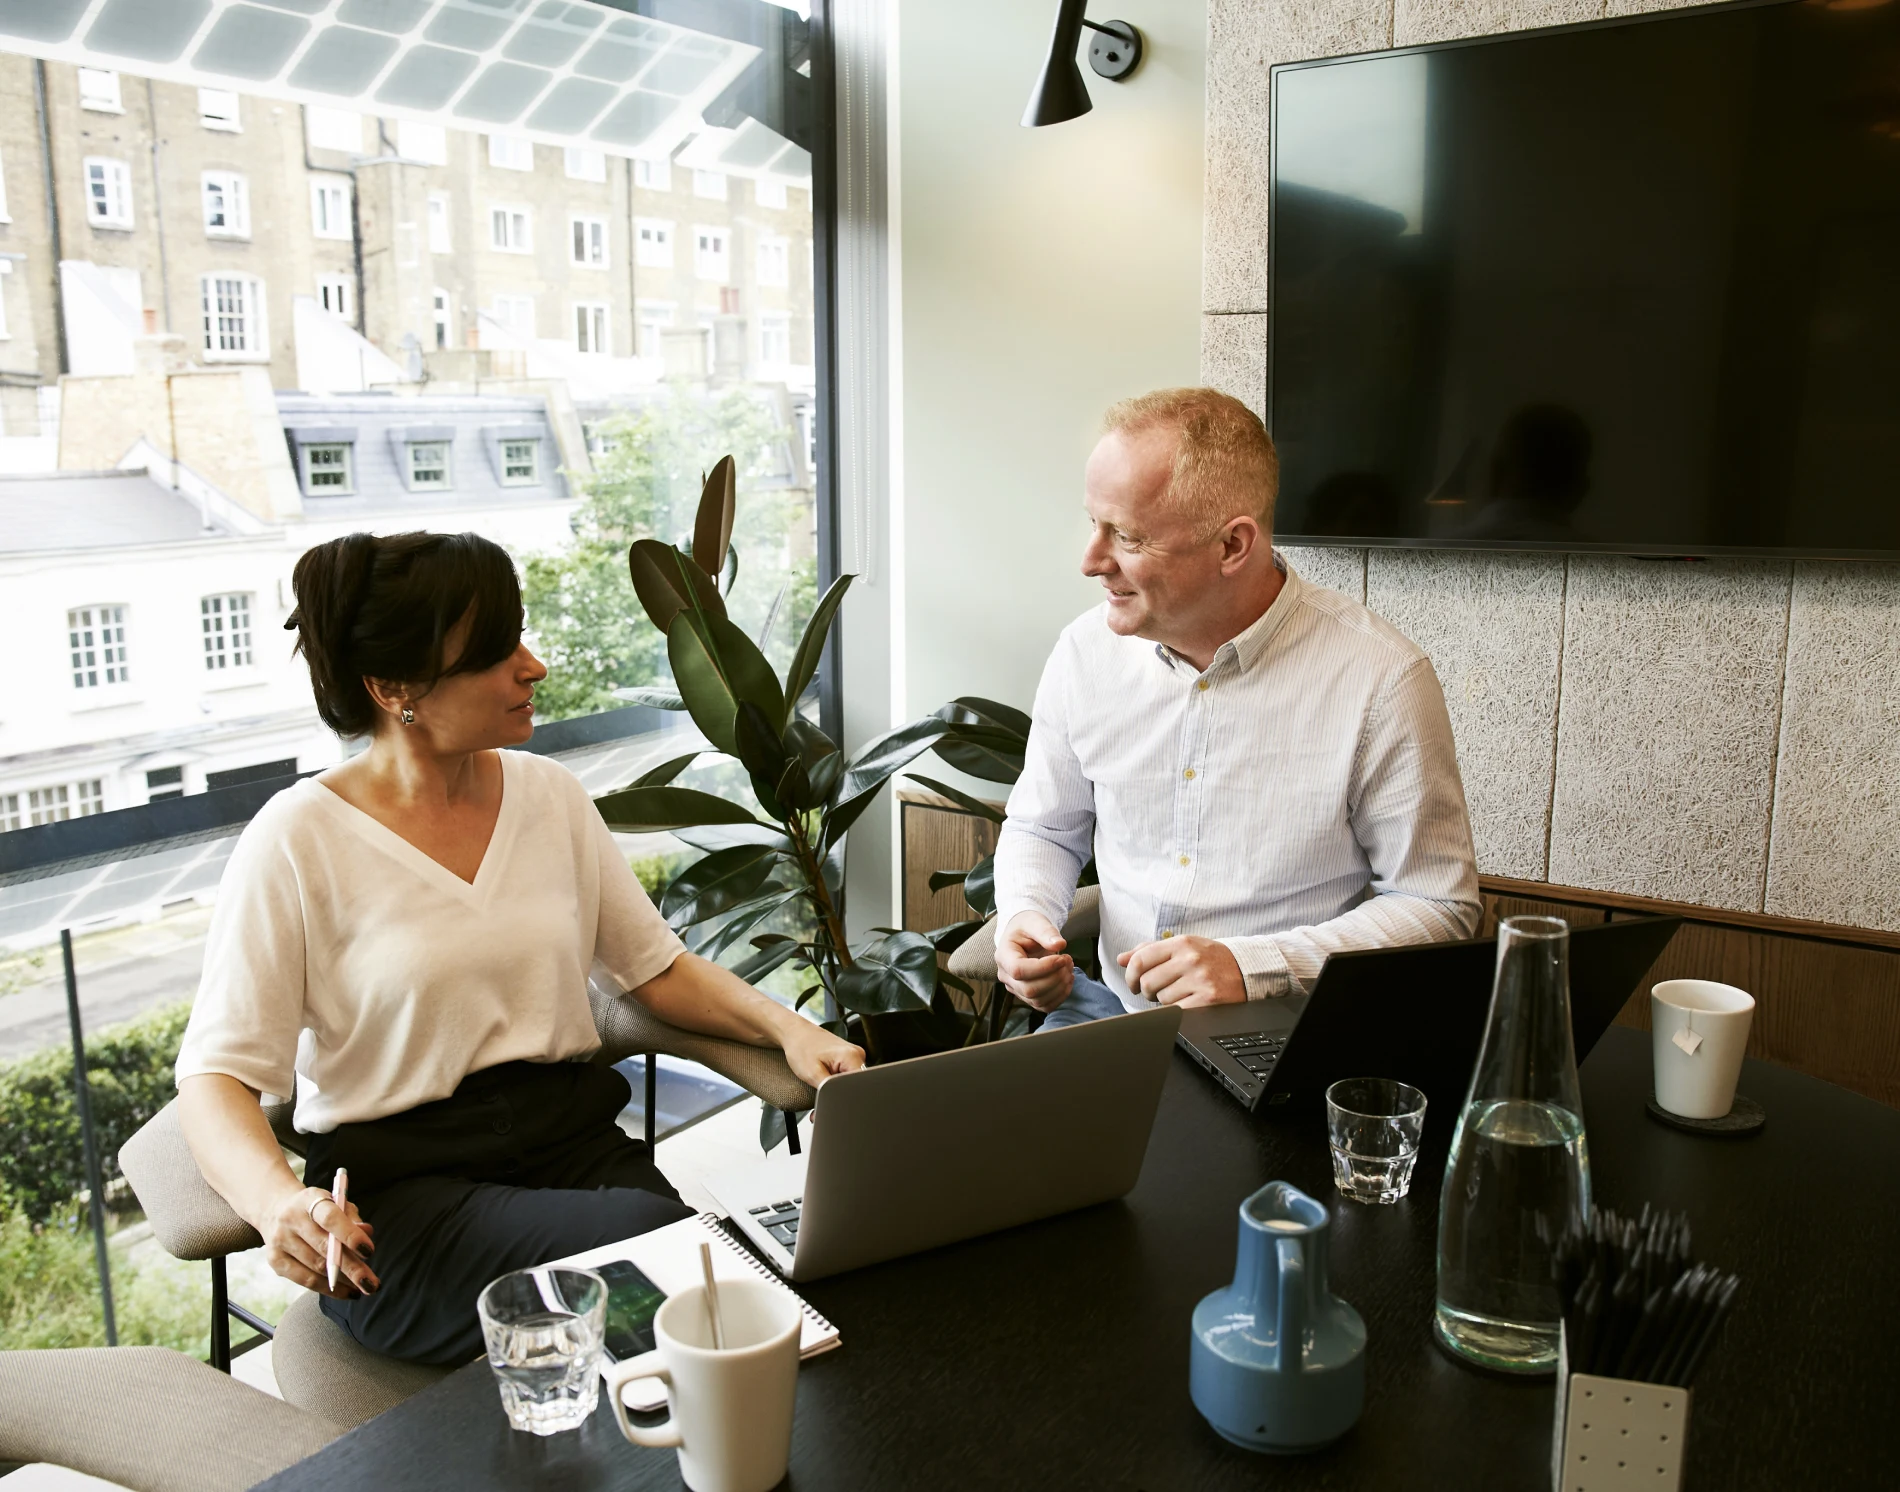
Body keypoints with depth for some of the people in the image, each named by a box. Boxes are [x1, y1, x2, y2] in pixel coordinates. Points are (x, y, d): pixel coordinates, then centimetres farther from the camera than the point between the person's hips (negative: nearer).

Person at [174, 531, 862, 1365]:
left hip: (576, 1140, 5)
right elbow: (214, 1077, -8)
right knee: (644, 1237, -31)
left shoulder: (550, 794, 8)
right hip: (402, 1192, -4)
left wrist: (784, 1026, -5)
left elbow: (657, 968, 14)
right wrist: (279, 1204, -29)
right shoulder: (300, 842, -6)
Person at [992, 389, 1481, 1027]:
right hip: (1114, 1005, 4)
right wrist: (1024, 917, -7)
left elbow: (1440, 905, -8)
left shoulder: (1382, 680, -15)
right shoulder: (1085, 651, -1)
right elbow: (1043, 827, 16)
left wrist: (1253, 965, -21)